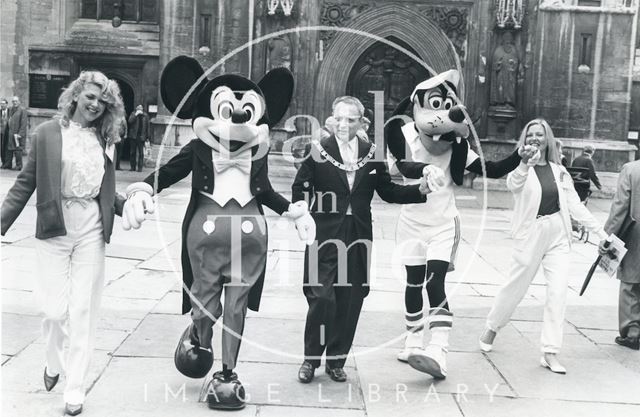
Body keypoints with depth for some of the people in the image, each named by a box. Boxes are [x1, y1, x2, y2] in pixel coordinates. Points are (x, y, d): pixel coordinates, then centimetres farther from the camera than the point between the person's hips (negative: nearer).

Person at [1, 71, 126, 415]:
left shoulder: (105, 139, 8)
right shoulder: (48, 133, -1)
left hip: (91, 231, 2)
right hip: (54, 230, -2)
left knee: (83, 311, 4)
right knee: (55, 309, -1)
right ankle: (54, 364, 32)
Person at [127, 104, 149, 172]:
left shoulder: (145, 115, 9)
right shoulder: (133, 114, 8)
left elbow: (147, 126, 9)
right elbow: (130, 121, -9)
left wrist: (147, 137, 6)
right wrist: (136, 114, -13)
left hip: (141, 136, -1)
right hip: (133, 136, 1)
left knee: (141, 153, -4)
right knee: (132, 152, 3)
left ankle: (140, 167, -1)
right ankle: (133, 167, 10)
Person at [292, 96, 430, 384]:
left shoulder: (371, 153, 7)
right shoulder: (318, 150, -1)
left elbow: (387, 191, 9)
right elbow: (299, 187, 3)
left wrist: (420, 190, -2)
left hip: (358, 236, 3)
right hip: (325, 236, -3)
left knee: (350, 301, 6)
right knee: (322, 297, -7)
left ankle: (336, 360, 21)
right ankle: (311, 359, 11)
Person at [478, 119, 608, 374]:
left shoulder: (559, 171, 8)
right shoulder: (521, 169, -4)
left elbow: (575, 205, 10)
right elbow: (514, 184, -28)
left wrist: (600, 232, 6)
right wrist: (525, 164, -48)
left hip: (558, 236, 4)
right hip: (531, 235, -3)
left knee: (558, 291, -5)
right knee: (516, 287, 8)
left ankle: (550, 353, 1)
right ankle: (492, 327, 35)